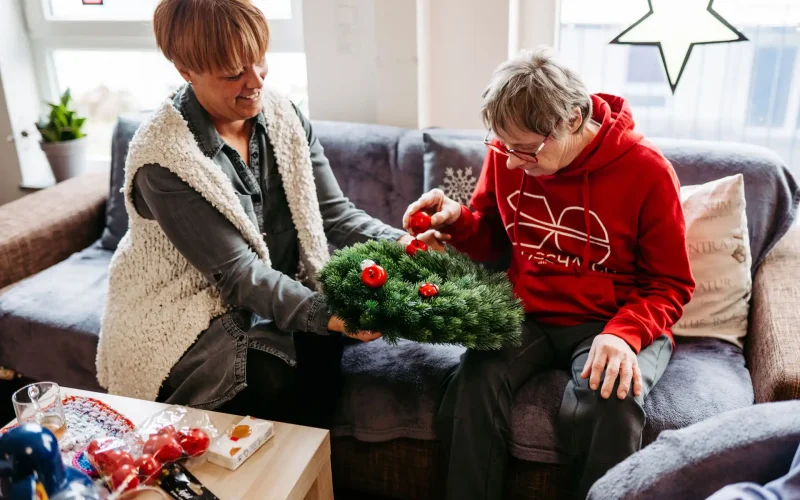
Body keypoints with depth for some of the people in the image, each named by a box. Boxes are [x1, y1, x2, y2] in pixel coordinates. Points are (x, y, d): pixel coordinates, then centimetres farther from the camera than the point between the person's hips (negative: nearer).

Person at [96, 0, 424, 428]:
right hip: (189, 313, -5)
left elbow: (335, 212, -5)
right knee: (272, 383, -26)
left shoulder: (283, 116, -4)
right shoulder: (162, 157, -23)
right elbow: (237, 272, -25)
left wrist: (399, 243, -23)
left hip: (284, 292, 5)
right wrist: (325, 315, -37)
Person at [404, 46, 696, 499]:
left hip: (616, 322, -2)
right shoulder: (505, 153, -3)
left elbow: (670, 285, -4)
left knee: (613, 403, -34)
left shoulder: (646, 171, -13)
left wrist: (625, 333, -24)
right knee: (475, 381, -28)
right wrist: (457, 221, -10)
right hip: (528, 315, 3)